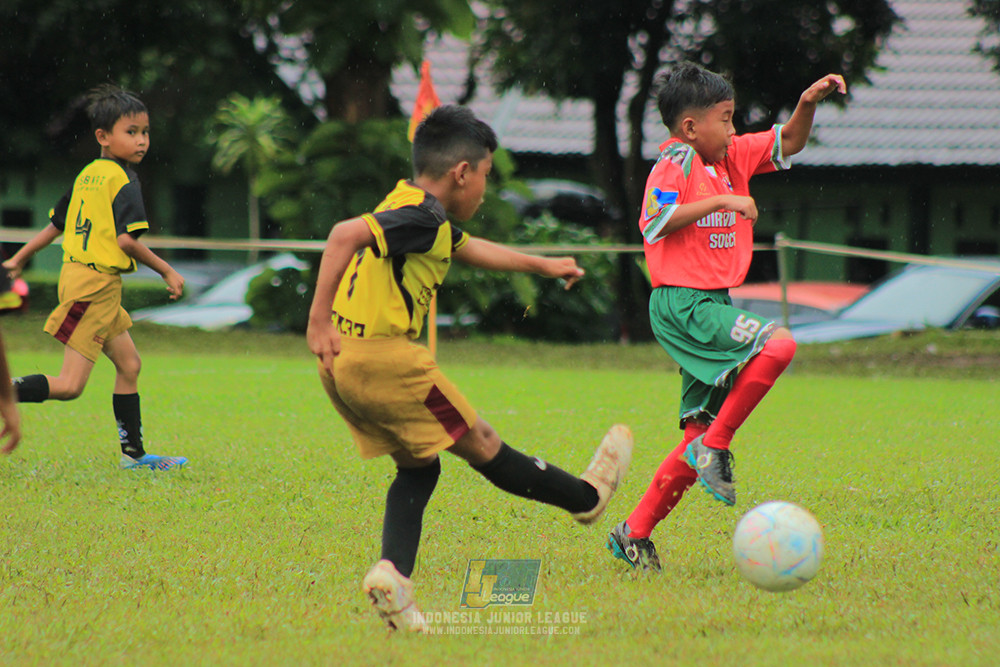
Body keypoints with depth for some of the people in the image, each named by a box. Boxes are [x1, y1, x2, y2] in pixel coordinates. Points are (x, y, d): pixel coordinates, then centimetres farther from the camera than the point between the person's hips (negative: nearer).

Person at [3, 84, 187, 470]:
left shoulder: (87, 175, 13)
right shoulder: (122, 181, -12)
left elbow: (56, 225, 18)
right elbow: (126, 239, -20)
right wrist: (167, 271, -10)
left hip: (78, 275, 10)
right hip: (95, 284, -10)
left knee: (129, 364, 16)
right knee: (69, 386, -9)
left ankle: (134, 453, 20)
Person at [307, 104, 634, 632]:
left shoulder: (418, 212, 18)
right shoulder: (422, 216, -13)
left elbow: (469, 249, 36)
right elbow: (346, 234, -27)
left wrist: (542, 265, 48)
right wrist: (319, 319, -28)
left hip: (344, 365, 10)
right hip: (383, 357, -10)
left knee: (418, 467, 16)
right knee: (480, 443, 6)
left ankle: (392, 571, -2)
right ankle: (587, 497, 22)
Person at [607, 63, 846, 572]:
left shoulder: (733, 156, 15)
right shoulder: (676, 162, -10)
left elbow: (788, 143, 22)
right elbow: (655, 221, -23)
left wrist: (808, 103, 4)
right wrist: (720, 202, -25)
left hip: (710, 305, 9)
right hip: (682, 304, -9)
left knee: (701, 434, 7)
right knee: (777, 344, -27)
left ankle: (636, 531, 13)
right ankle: (715, 448, -17)